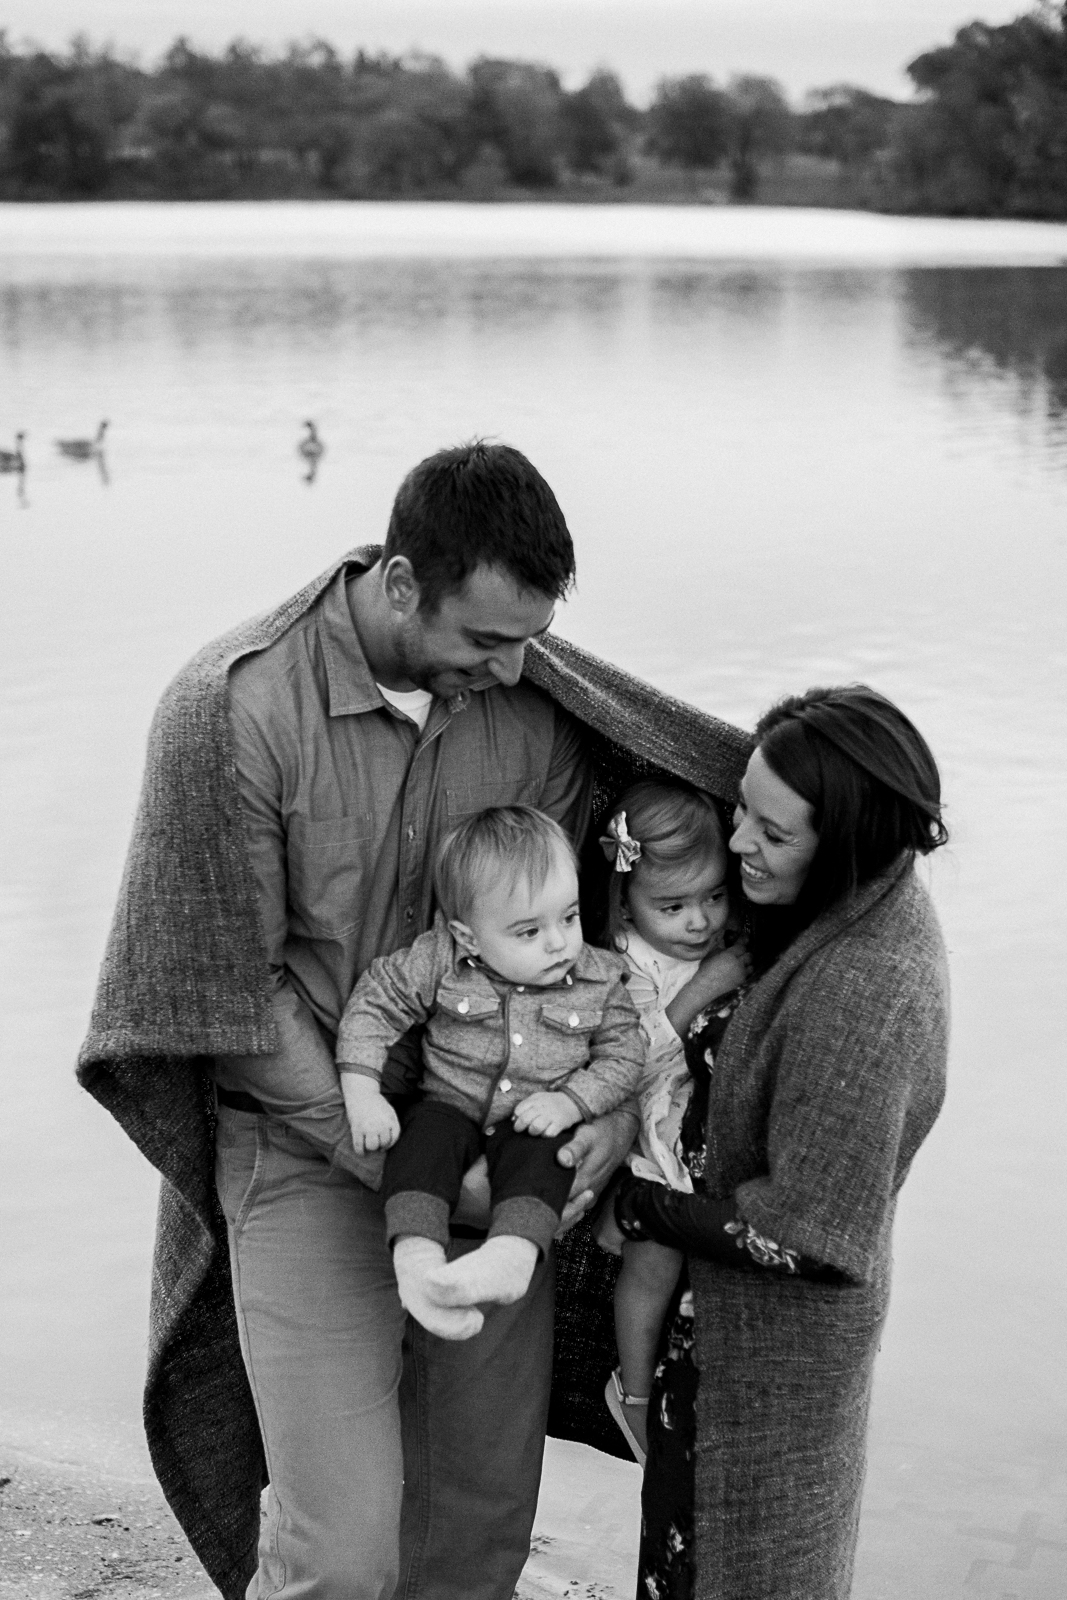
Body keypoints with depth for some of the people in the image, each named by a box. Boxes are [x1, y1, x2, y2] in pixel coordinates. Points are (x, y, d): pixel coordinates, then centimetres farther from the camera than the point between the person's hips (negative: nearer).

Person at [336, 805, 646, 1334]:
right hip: (452, 1105, 0)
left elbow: (623, 1057, -2)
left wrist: (571, 1102, -19)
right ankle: (416, 1257, -45)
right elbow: (375, 1001, -6)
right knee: (424, 1138, -30)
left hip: (537, 1120, 0)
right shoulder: (439, 961, -11)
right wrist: (361, 1092, -15)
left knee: (540, 1156, -31)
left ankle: (512, 1253, -50)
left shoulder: (599, 980, -7)